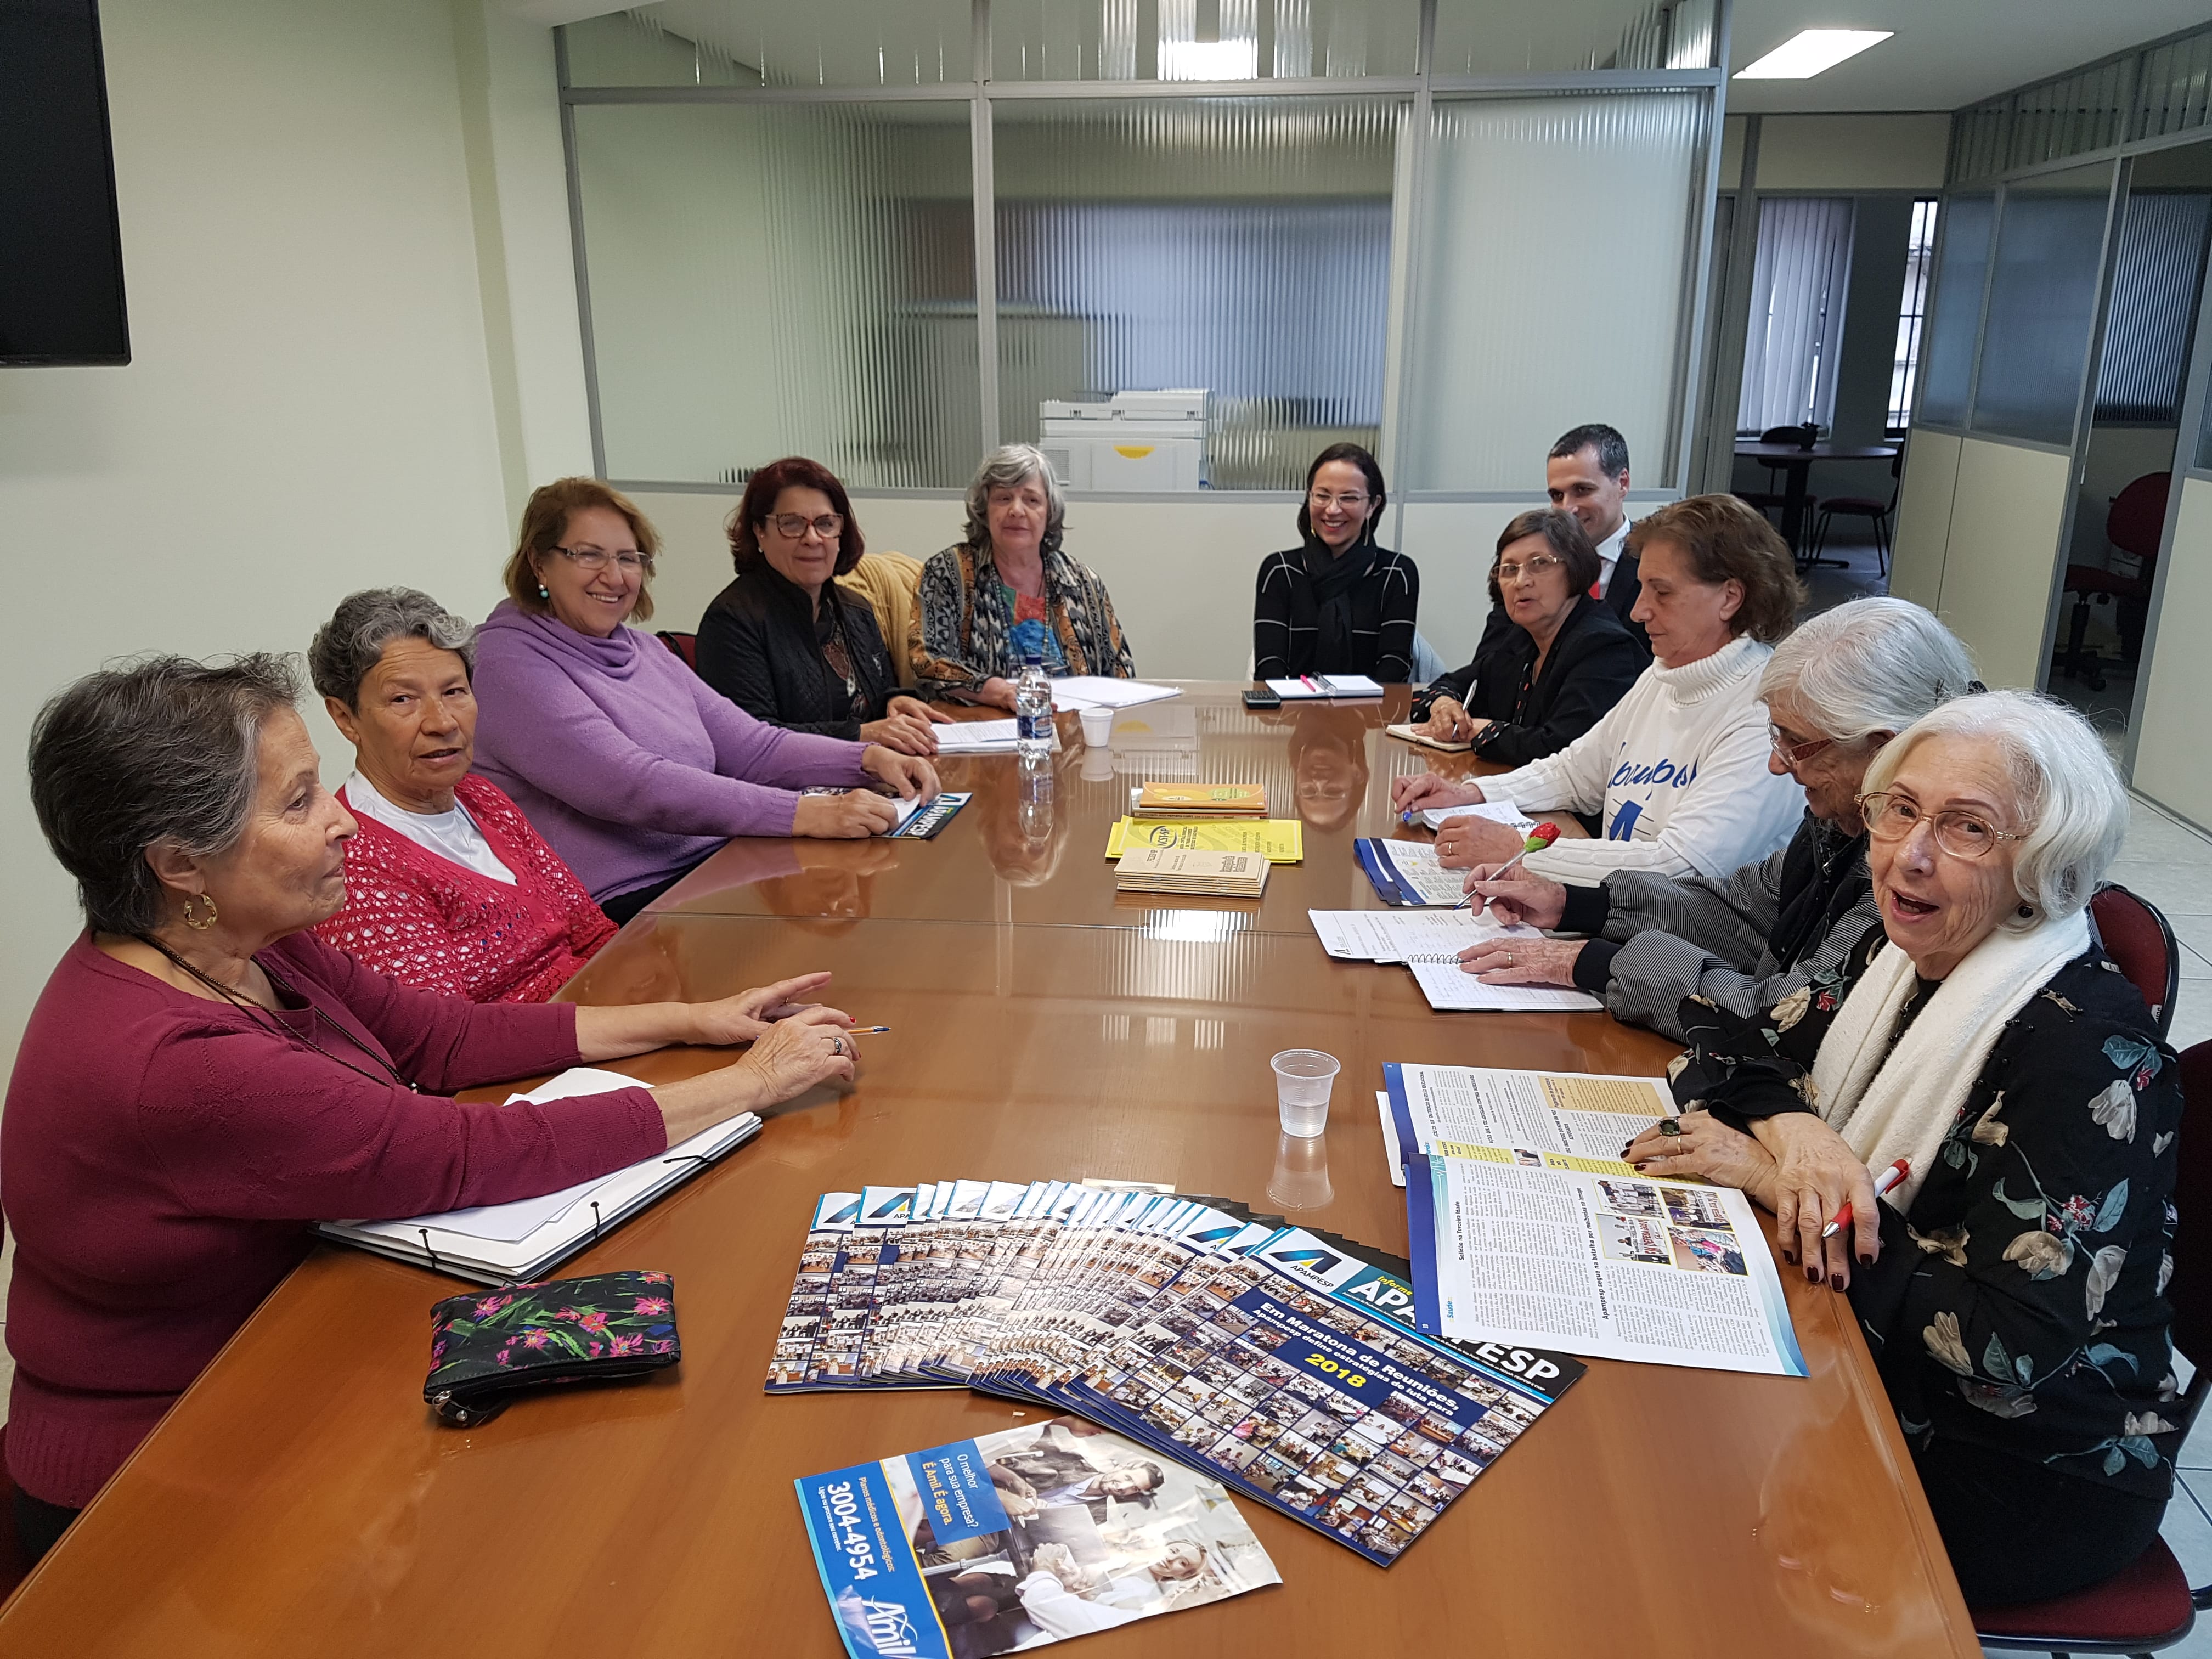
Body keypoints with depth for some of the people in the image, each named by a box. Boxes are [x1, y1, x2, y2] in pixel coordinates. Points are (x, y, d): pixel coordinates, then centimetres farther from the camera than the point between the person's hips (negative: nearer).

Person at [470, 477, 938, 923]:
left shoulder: (646, 651, 18)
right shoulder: (511, 665, -7)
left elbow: (751, 746, 12)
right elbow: (631, 785, -20)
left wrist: (869, 759, -6)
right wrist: (801, 813, -28)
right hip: (622, 905, -7)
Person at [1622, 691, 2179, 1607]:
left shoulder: (2086, 1049, -26)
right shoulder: (1906, 952, -4)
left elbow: (2009, 1342, -29)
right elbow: (1734, 1049, 0)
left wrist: (1774, 1181, -26)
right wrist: (1791, 1128, -22)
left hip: (2033, 1473, -6)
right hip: (1881, 1380, 6)